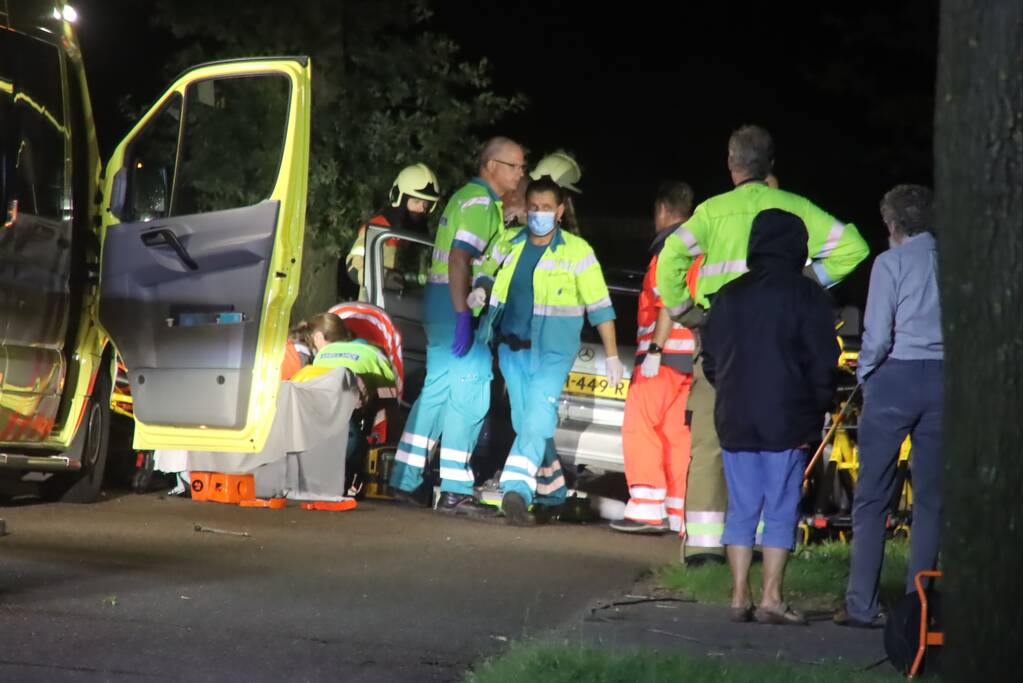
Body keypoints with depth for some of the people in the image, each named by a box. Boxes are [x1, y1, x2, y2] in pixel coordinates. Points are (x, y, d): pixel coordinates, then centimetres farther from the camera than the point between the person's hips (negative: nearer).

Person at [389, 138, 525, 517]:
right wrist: (463, 316, -27)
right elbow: (460, 258, -22)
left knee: (437, 390, 13)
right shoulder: (480, 202, -12)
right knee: (469, 392, -9)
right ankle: (455, 490, -10)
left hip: (443, 302, 10)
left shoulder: (470, 197, 20)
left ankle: (405, 481, 17)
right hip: (459, 305, -10)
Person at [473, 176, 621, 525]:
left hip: (552, 352, -5)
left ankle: (516, 490, -28)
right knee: (526, 423, 12)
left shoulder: (577, 251, -4)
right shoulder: (509, 245, 8)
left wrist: (612, 355, -4)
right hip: (512, 348, 5)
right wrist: (479, 291, -2)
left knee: (537, 420, -17)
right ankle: (551, 488, 28)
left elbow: (599, 305, -3)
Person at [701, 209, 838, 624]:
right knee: (781, 512, 0)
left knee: (741, 510, 9)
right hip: (787, 422, -4)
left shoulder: (728, 295, 9)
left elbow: (710, 359, 14)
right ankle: (771, 599, -3)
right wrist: (816, 413, 3)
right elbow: (823, 362, -6)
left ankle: (739, 597, 8)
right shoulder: (806, 296, -5)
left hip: (734, 421, 4)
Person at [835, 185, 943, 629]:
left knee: (871, 497, 3)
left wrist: (864, 373, 7)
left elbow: (877, 334, -8)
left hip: (896, 376, -3)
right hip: (944, 381, 3)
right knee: (930, 499, 9)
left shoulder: (891, 262, -4)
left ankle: (862, 605, 0)